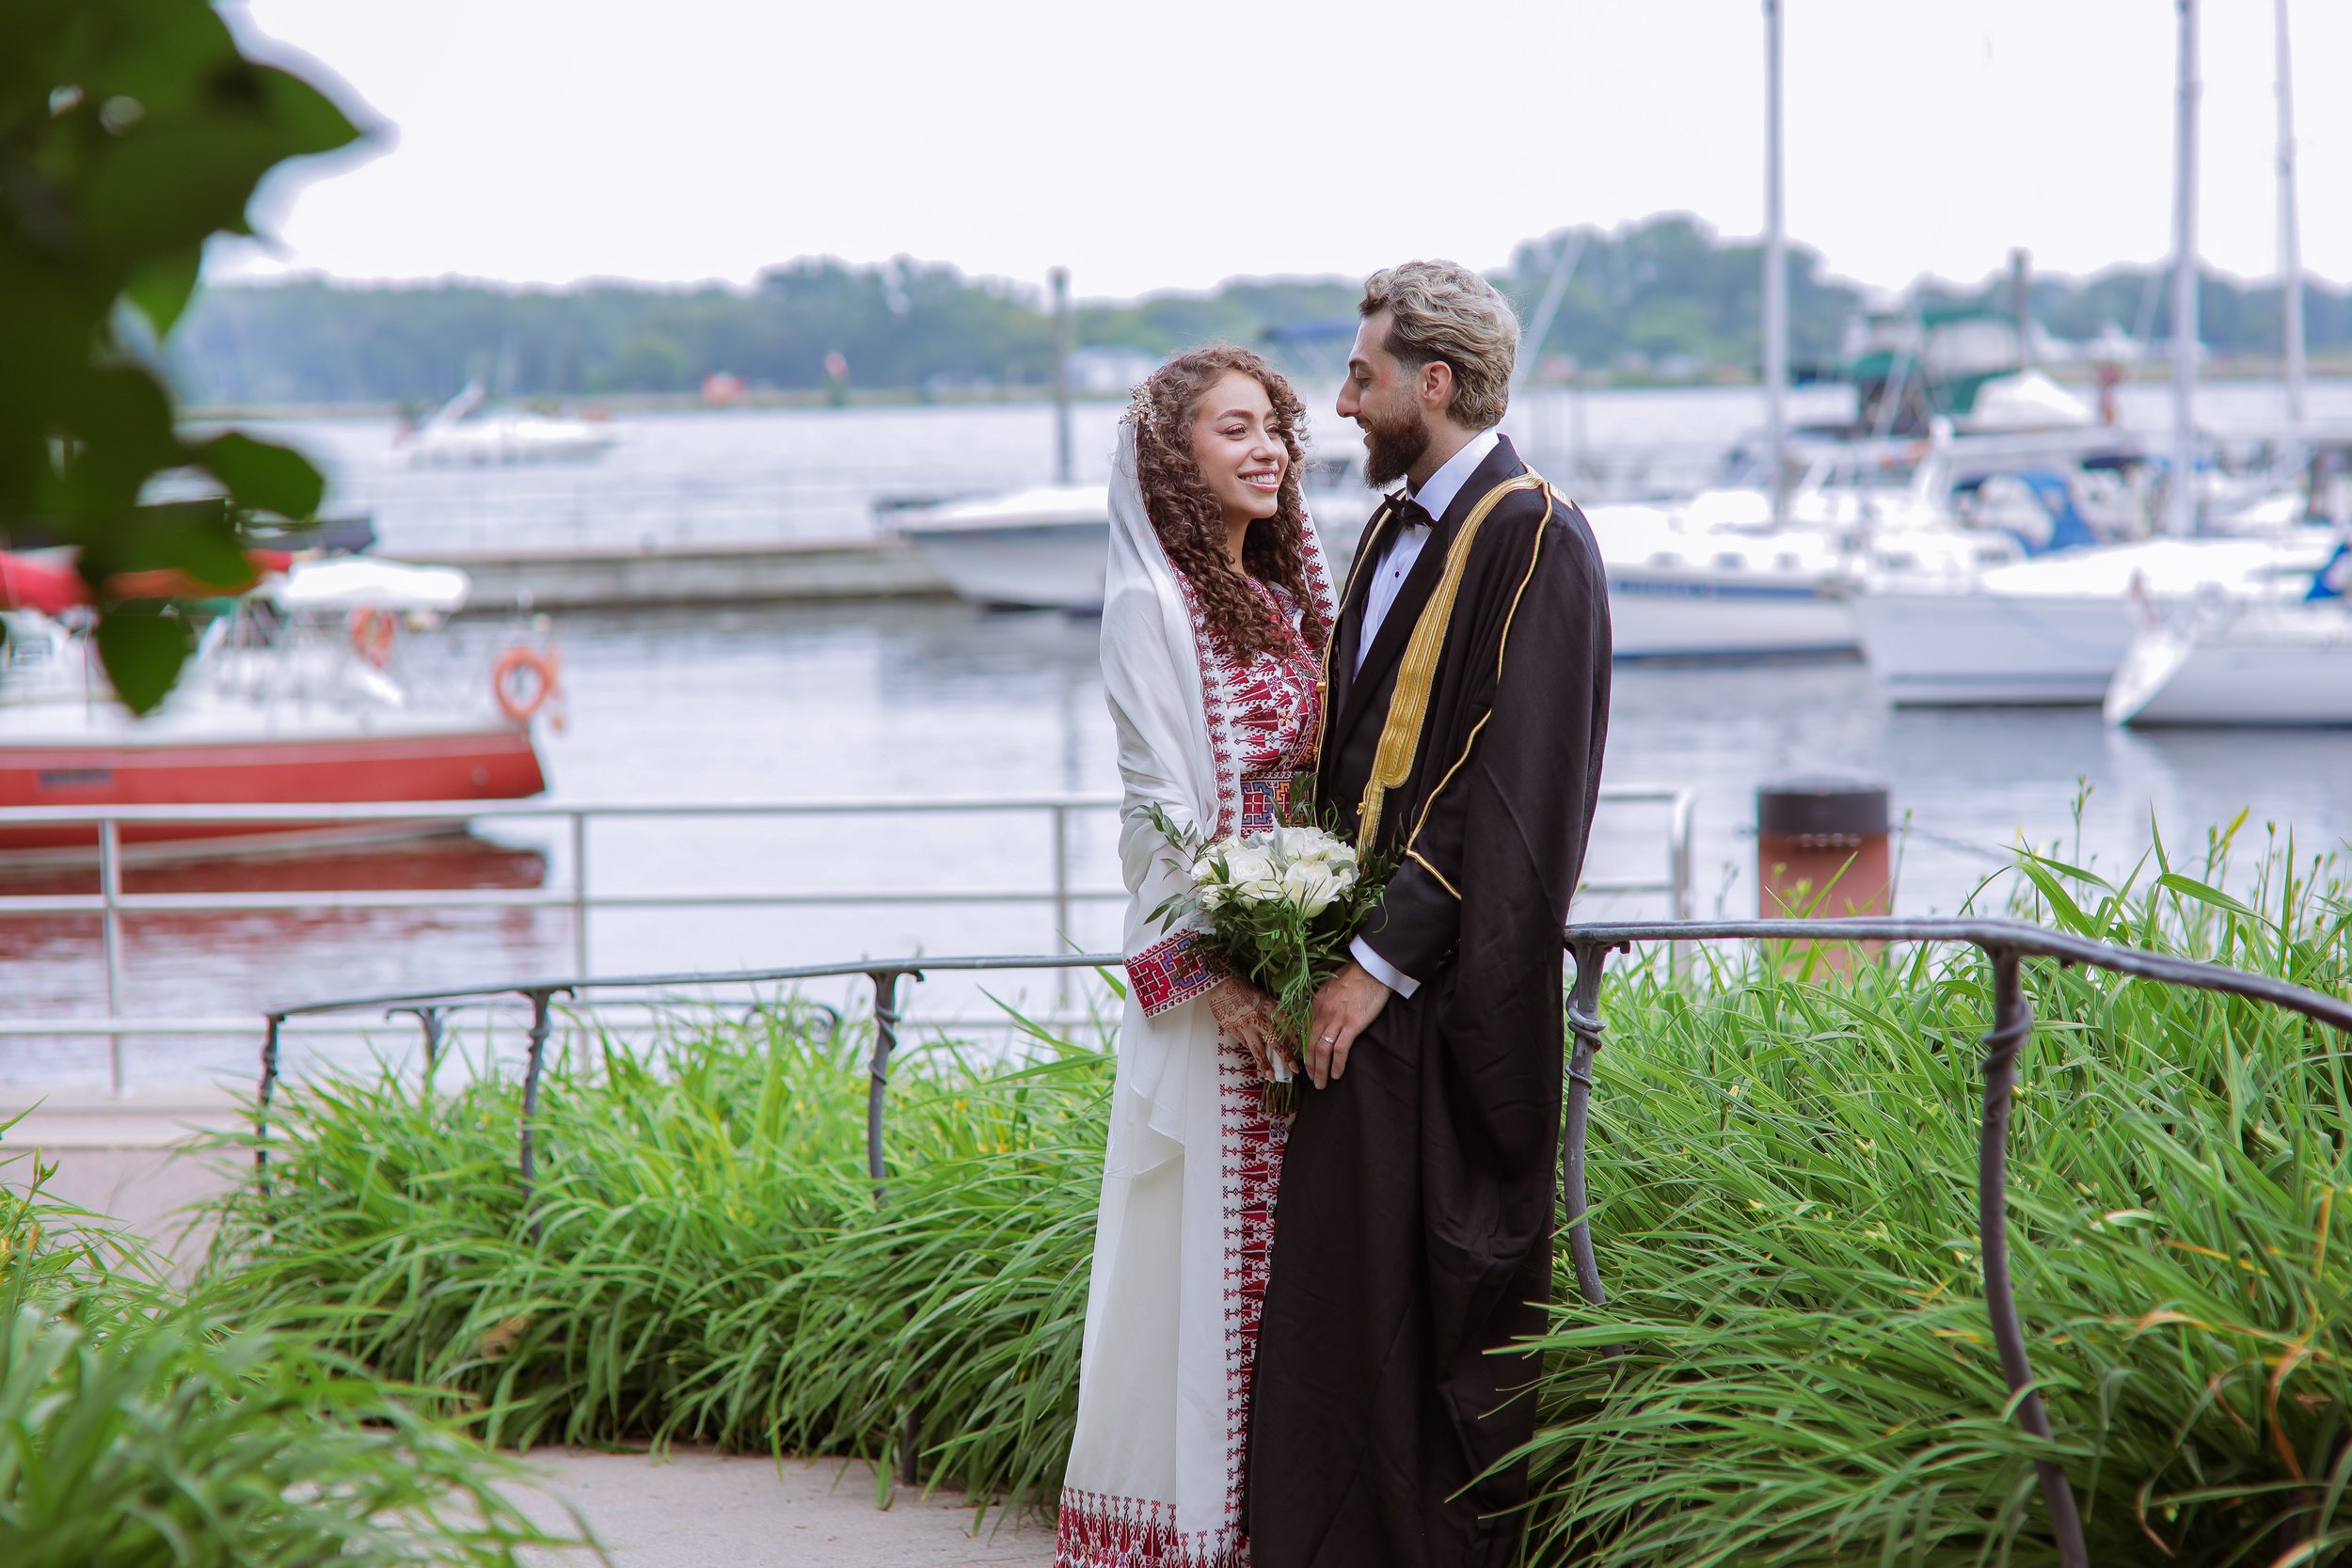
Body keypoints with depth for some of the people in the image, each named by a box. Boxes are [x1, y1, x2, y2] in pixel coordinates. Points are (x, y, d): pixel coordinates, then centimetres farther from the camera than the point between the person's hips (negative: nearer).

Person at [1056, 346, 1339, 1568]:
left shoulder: (1285, 594, 15)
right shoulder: (1153, 605, -7)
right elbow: (1161, 805, -11)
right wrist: (1215, 972, -18)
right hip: (1211, 961, -7)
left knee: (1281, 1242, 8)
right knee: (1203, 1244, -4)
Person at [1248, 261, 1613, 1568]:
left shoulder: (1534, 539, -12)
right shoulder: (1394, 531, 16)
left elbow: (1513, 786, -18)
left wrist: (1386, 961, -18)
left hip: (1456, 994, -9)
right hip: (1365, 974, 9)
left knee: (1450, 1303, -2)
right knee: (1341, 1286, 10)